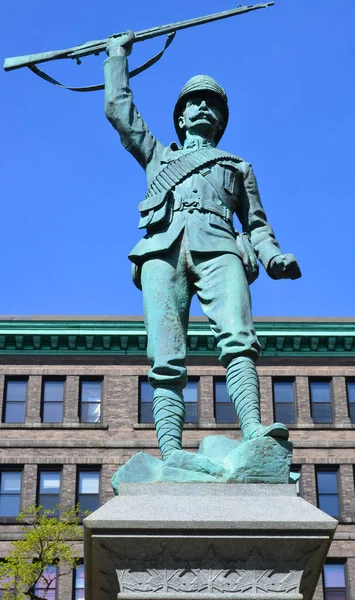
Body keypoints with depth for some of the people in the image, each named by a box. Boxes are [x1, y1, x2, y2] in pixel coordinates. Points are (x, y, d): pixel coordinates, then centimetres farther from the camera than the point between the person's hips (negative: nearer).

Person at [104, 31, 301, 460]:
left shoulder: (238, 167, 37)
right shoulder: (159, 157, 39)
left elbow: (256, 223, 25)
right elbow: (118, 109, 38)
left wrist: (273, 256, 4)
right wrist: (118, 56, 47)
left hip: (218, 247, 0)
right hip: (163, 249, 0)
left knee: (238, 338, -28)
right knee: (166, 360, -19)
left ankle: (253, 431, -46)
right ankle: (171, 459, -32)